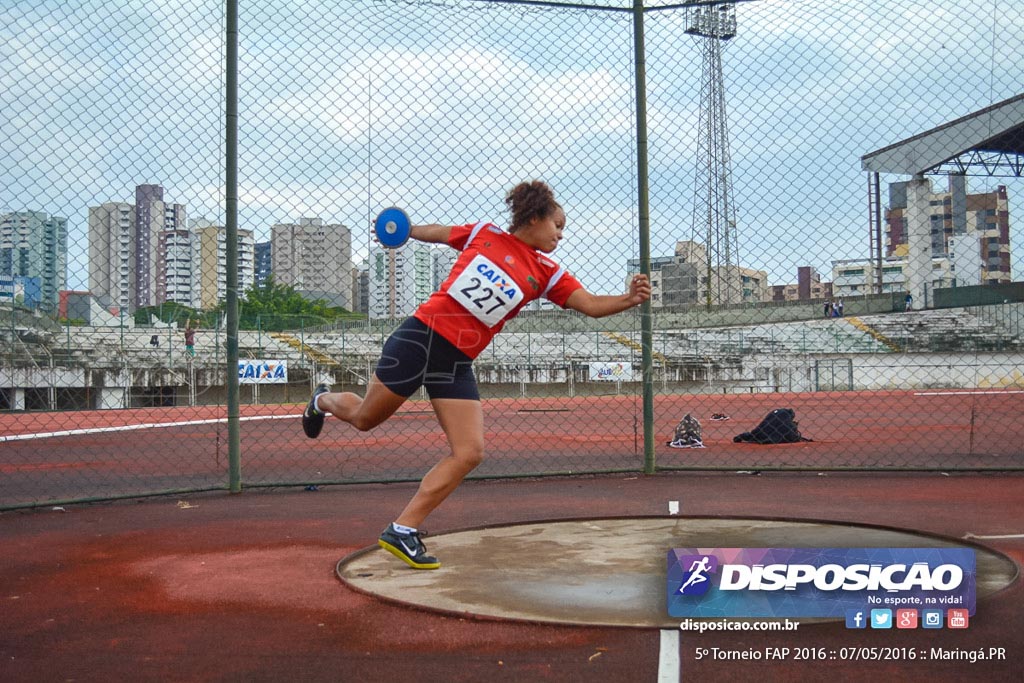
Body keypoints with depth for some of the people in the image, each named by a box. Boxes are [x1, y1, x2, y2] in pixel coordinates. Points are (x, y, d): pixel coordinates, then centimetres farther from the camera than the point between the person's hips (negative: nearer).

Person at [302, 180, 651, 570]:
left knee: (469, 453, -11)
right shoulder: (486, 234, 0)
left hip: (457, 362, 3)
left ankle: (401, 531, -2)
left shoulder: (547, 274, 5)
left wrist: (629, 299, -20)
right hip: (421, 336, -3)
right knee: (364, 418, 9)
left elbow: (591, 305, -4)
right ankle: (322, 401, 46)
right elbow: (437, 233, 17)